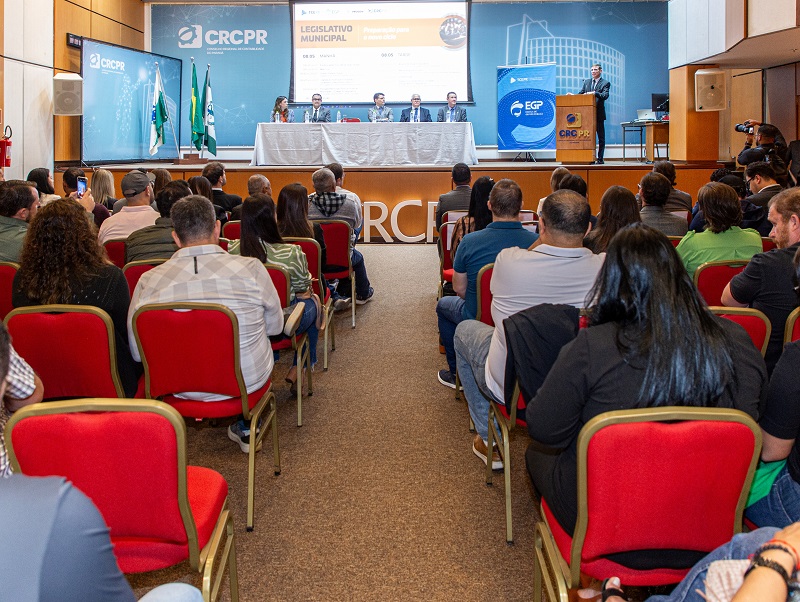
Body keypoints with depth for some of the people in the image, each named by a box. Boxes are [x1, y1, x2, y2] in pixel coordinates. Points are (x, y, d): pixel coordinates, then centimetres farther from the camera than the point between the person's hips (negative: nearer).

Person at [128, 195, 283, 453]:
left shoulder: (148, 281, -14)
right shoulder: (251, 269, -17)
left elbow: (137, 352, -4)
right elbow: (275, 326, -1)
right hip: (248, 382, -1)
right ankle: (245, 427, 38)